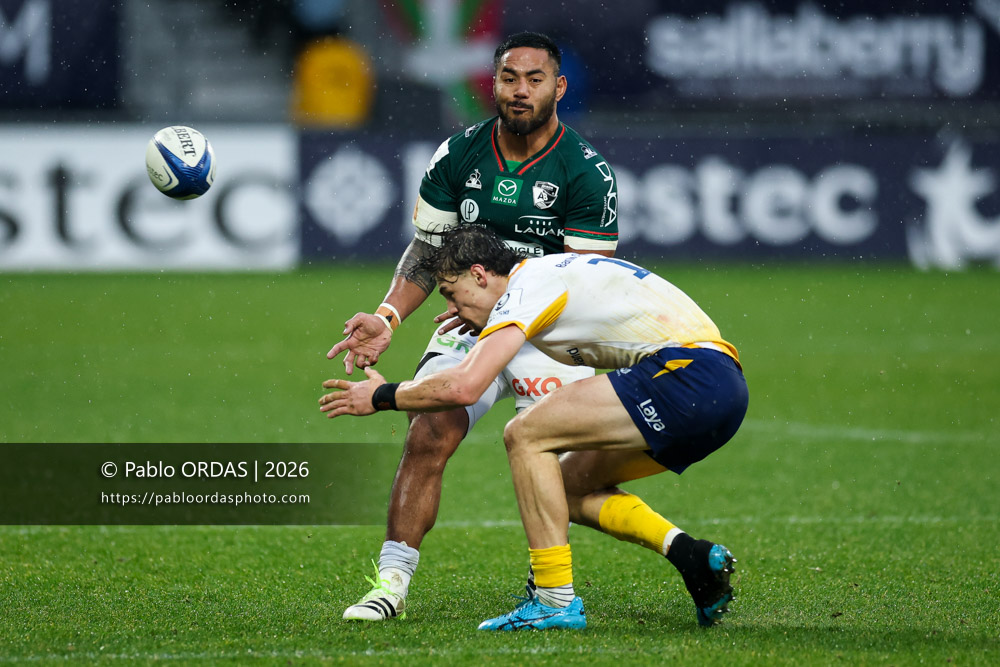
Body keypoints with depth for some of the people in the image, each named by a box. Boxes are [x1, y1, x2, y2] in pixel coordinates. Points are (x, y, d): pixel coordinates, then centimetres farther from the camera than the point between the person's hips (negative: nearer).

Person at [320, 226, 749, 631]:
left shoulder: (527, 284, -5)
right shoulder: (548, 273, 23)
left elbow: (464, 386, -15)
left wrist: (381, 396, 0)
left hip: (688, 371, -10)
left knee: (524, 436, -8)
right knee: (571, 483, 17)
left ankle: (556, 602, -9)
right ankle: (693, 555, 3)